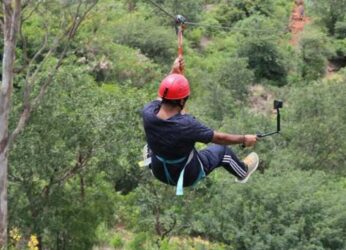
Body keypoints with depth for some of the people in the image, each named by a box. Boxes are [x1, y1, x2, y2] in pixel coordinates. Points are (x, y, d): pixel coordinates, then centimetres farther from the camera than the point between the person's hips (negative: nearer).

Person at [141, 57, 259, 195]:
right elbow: (219, 138, -21)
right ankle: (243, 172, 48)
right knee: (221, 149, 20)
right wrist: (245, 139, -5)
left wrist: (173, 72, 7)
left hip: (159, 172, 4)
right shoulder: (187, 124, -37)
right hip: (187, 176, -3)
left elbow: (162, 96, 1)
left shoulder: (148, 113, -25)